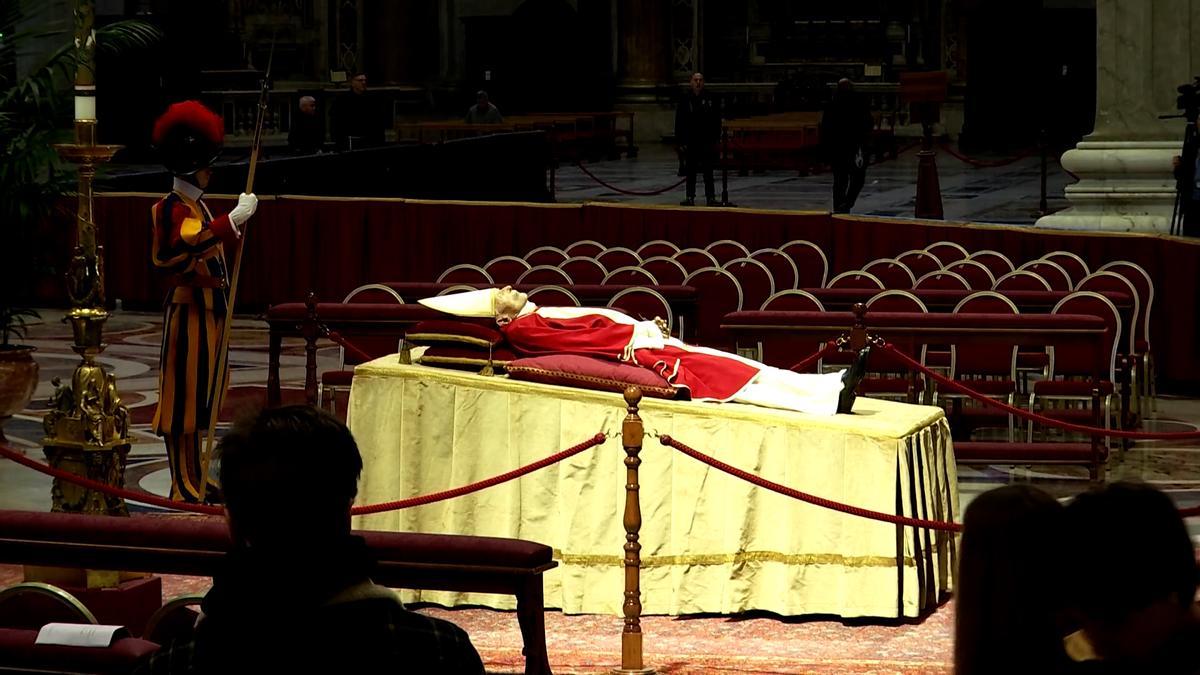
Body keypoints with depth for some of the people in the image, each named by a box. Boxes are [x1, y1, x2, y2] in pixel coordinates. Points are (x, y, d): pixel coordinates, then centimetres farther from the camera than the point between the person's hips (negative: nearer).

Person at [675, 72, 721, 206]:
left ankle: (710, 197, 5)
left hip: (707, 141, 0)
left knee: (708, 171, 2)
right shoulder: (685, 100, 2)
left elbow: (717, 121, 5)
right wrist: (681, 142, -4)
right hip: (690, 142, 0)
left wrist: (716, 139, -1)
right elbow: (679, 123, 2)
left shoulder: (710, 100, 3)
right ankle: (690, 198, 11)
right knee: (690, 172, 5)